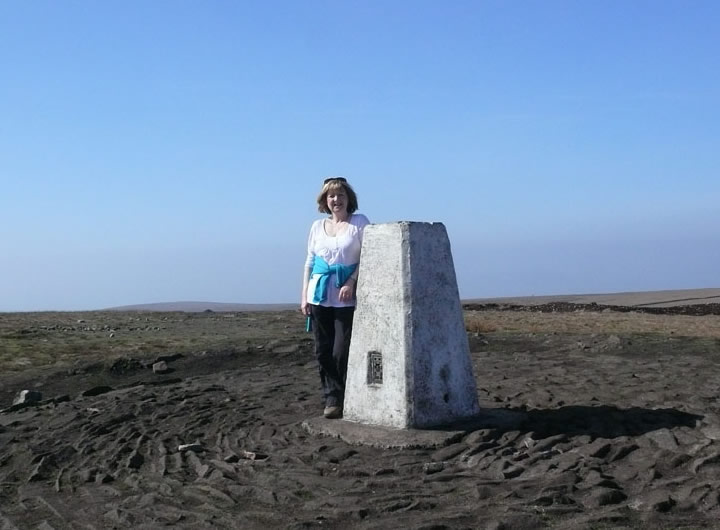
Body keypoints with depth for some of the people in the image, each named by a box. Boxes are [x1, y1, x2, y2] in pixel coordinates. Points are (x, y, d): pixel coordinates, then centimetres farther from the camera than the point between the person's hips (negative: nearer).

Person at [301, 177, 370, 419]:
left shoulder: (359, 222, 2)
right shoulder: (317, 226, 13)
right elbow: (309, 262, 15)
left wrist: (351, 283, -15)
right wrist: (304, 295, 9)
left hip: (347, 297, -4)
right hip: (319, 296, 4)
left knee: (342, 351, -8)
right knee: (323, 351, 3)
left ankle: (348, 399, 6)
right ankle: (332, 399, 12)